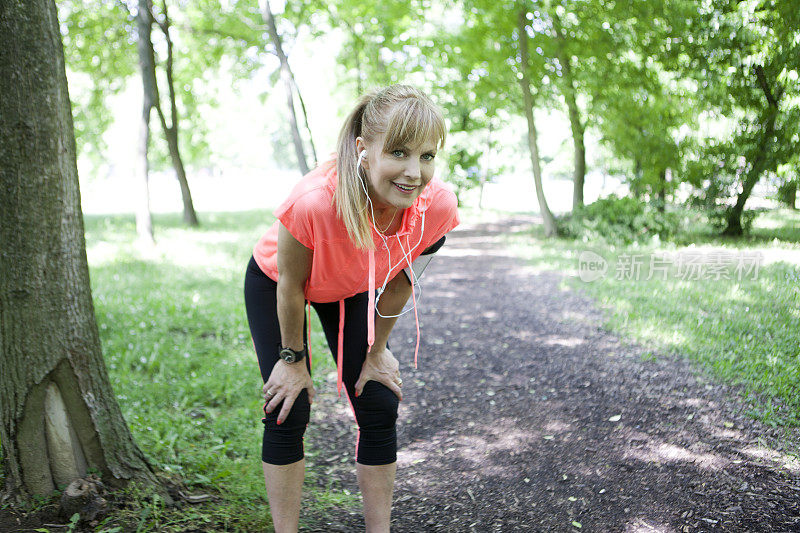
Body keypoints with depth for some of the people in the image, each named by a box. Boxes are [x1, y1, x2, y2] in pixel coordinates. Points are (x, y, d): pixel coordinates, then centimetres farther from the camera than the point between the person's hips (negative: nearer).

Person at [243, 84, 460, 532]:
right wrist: (294, 359, -10)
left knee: (380, 408, -1)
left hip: (351, 291, 3)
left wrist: (375, 352, -1)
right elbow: (291, 286, -25)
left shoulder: (437, 206, -32)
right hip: (273, 283, -3)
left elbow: (399, 281, -12)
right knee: (288, 412, -5)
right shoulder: (313, 201, -44)